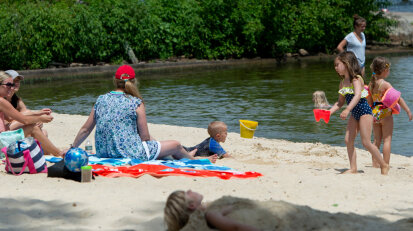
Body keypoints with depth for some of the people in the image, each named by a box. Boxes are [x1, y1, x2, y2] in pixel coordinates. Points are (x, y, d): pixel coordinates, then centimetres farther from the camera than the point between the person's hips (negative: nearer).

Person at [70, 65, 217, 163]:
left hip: (103, 153, 6)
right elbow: (145, 137, -6)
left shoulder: (100, 100, 4)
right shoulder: (136, 103, -9)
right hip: (130, 153, -6)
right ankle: (192, 159, 45)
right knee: (176, 145, 16)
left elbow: (85, 130, 9)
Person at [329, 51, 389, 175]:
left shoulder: (356, 79, -16)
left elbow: (357, 96, -32)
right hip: (354, 114, 8)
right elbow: (340, 102, 17)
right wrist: (329, 111, 5)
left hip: (364, 112, -8)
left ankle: (384, 165, 6)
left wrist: (347, 110, -44)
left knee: (366, 142, -9)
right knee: (348, 140, 0)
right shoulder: (343, 82, 9)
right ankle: (353, 168, 6)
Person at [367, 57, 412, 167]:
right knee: (387, 139, 0)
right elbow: (398, 98, -15)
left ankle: (375, 164, 15)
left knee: (377, 140, 13)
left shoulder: (371, 84, 5)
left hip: (375, 113, 6)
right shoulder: (385, 84, -15)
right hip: (385, 113, -6)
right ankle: (386, 165, -1)